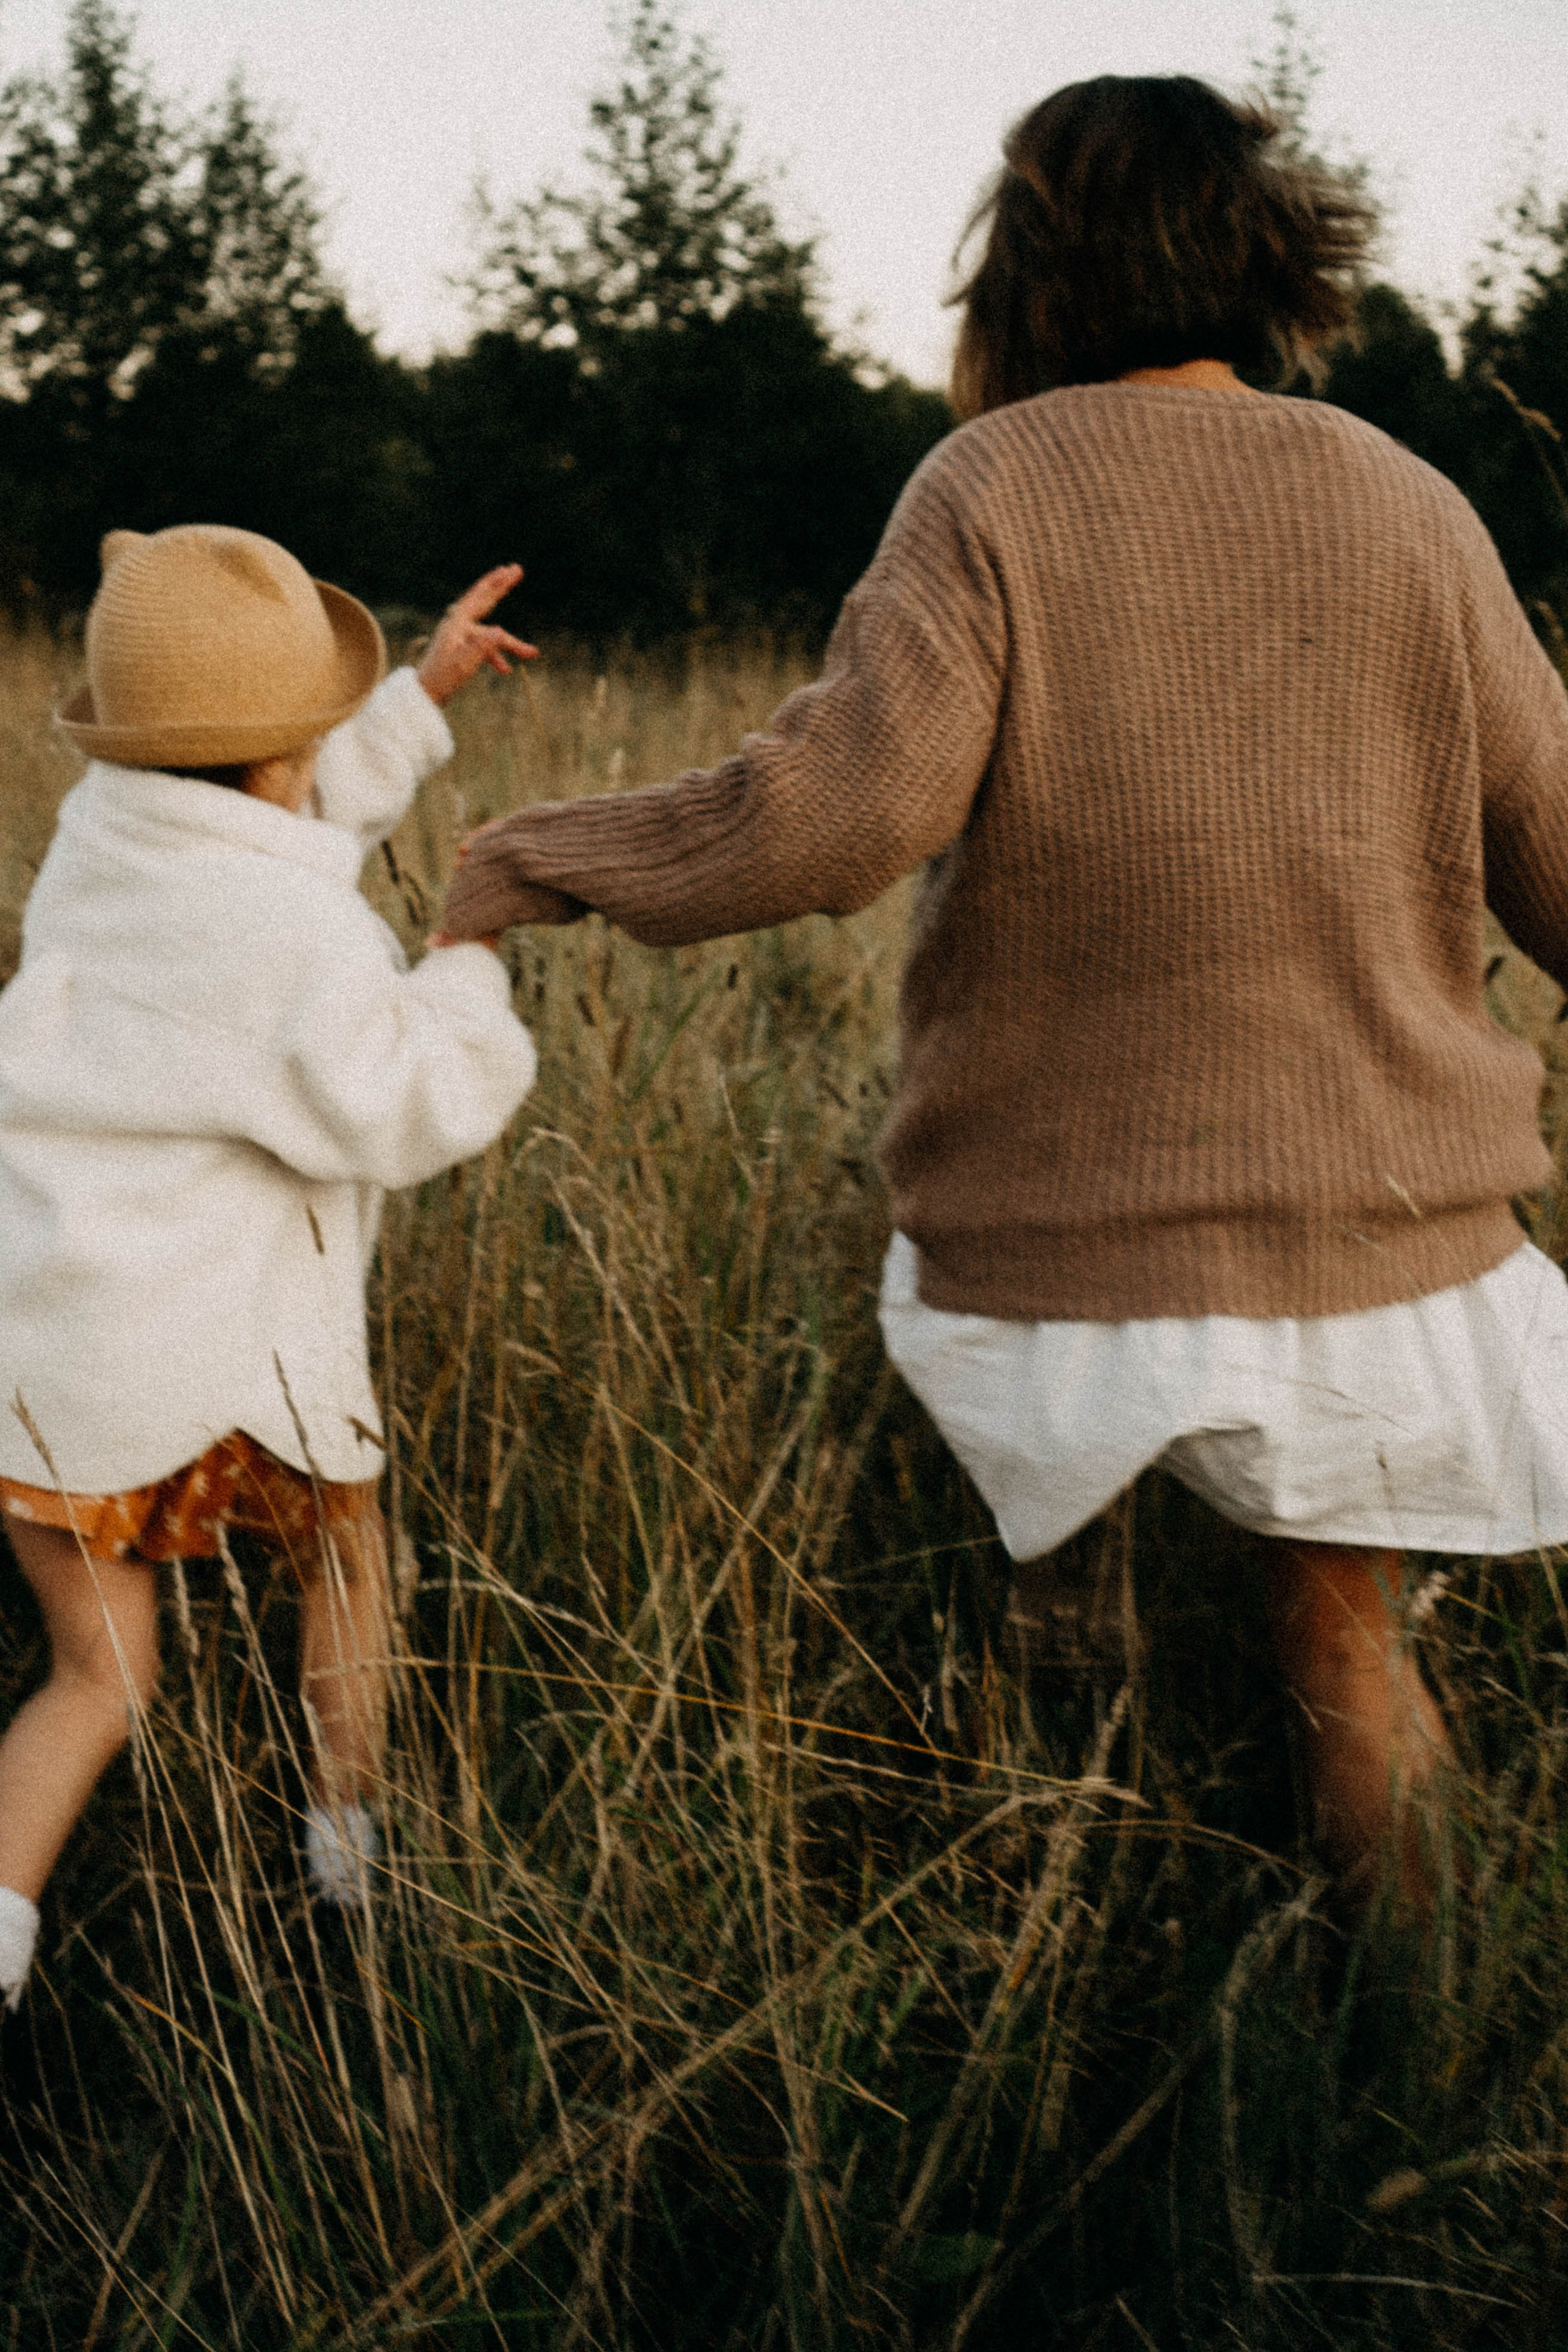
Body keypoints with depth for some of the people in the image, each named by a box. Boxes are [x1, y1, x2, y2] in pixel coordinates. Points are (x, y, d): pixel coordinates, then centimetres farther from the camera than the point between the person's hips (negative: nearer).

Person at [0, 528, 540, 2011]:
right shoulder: (303, 939, -20)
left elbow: (276, 822, 21)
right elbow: (418, 1109, -11)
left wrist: (425, 694, 22)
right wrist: (471, 956, 4)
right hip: (199, 1361, -6)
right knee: (343, 1553, 25)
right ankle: (350, 1846, 40)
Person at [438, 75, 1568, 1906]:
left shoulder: (997, 486, -6)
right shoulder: (1404, 508, 1)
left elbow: (841, 811, -19)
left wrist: (543, 857, -5)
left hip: (1064, 1259, -1)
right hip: (1376, 1244, 1)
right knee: (1341, 1638, 19)